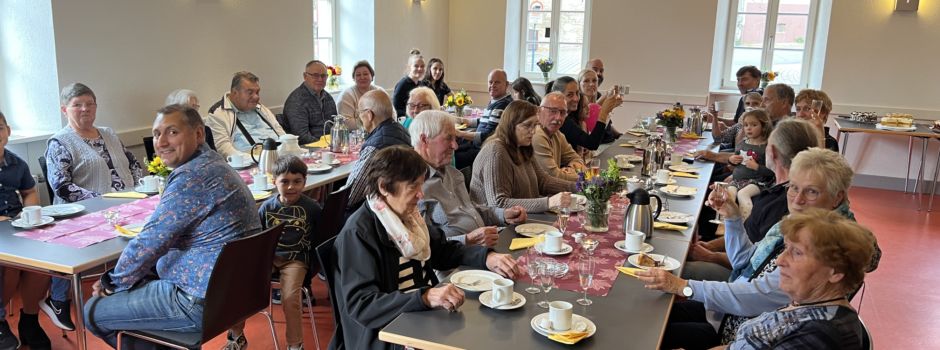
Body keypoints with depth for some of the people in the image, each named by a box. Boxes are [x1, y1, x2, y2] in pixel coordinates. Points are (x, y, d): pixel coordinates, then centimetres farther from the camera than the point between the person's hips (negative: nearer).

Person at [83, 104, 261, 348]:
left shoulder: (191, 178, -22)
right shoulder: (211, 163, 10)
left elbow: (149, 244, -17)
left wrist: (114, 283, 2)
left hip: (201, 302, -10)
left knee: (92, 312, 3)